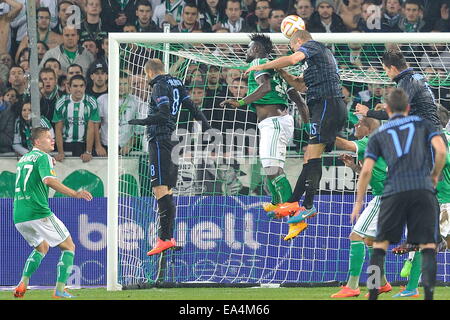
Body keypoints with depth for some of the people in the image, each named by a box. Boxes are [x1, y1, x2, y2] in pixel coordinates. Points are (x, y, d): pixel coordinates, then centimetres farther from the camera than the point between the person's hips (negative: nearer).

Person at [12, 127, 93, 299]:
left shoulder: (23, 159, 20)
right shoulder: (42, 157, -6)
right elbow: (49, 180, -24)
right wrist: (75, 194, -30)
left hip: (19, 217, 8)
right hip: (39, 213, -8)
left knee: (42, 247, 29)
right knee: (68, 247, 4)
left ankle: (23, 284, 10)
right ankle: (60, 290, -8)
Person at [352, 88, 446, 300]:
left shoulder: (378, 135, 17)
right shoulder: (422, 124, 16)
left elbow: (366, 170, 7)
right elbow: (441, 151, 0)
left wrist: (358, 202, 15)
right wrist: (435, 175, 16)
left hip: (394, 191, 0)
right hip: (423, 188, 0)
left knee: (380, 244, 10)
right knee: (428, 246, 2)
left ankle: (373, 294, 3)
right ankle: (429, 293, -14)